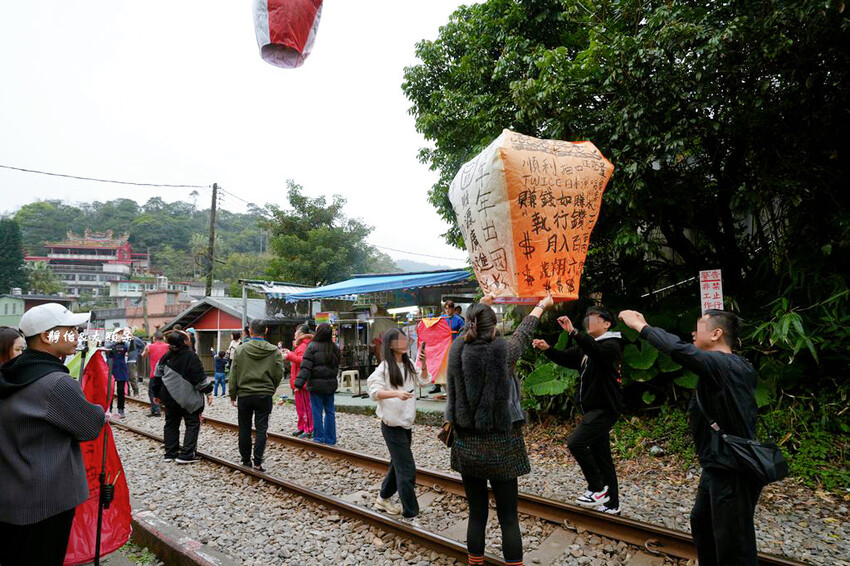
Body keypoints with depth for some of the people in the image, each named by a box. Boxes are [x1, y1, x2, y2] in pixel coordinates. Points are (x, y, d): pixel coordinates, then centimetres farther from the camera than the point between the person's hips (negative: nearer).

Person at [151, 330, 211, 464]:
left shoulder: (166, 357, 5)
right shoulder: (190, 356, -14)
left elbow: (158, 376, 10)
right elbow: (200, 377, -16)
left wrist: (157, 394, 20)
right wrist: (208, 392, -9)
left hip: (169, 398, 6)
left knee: (171, 424, 17)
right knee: (193, 424, 2)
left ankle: (170, 454, 20)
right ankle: (185, 455, -3)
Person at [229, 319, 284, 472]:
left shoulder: (240, 350, -3)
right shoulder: (274, 351, -5)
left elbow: (233, 375, 0)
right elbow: (279, 374, -3)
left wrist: (233, 396, 8)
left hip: (244, 395, 1)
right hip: (264, 396, -1)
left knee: (244, 429, 12)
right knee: (261, 428, 4)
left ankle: (245, 460, 21)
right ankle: (258, 462, 0)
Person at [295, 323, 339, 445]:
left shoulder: (312, 346, -11)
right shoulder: (335, 348, 5)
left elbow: (306, 367, -15)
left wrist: (299, 383, -14)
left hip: (316, 384, -5)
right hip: (331, 383, 5)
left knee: (317, 411, 5)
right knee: (329, 411, 11)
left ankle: (319, 437, 9)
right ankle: (330, 438, 15)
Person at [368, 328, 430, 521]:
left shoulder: (409, 364, 6)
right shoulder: (384, 367, -14)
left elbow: (423, 381, 10)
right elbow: (374, 392, -21)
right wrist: (396, 393, -35)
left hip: (407, 423, 8)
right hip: (392, 425, -7)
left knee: (398, 464, 20)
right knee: (407, 469, -8)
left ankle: (383, 498, 39)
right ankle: (410, 514, 0)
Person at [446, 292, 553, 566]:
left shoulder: (457, 351, -6)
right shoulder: (503, 352, -13)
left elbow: (468, 328, 16)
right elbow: (523, 333, 7)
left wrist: (482, 303, 36)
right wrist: (541, 305, 27)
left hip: (466, 447, 3)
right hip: (500, 447, -3)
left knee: (476, 515, 15)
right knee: (509, 518, 7)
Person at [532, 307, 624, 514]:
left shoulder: (611, 345, -13)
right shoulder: (586, 346, 14)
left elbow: (598, 352, -35)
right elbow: (565, 358, 14)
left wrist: (573, 332, -47)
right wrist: (547, 349, -6)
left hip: (605, 409, -9)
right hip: (592, 409, 9)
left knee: (575, 442, -19)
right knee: (601, 456, 14)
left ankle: (598, 489, -3)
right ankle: (611, 505, 24)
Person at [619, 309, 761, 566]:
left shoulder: (723, 364, -23)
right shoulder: (735, 366, 8)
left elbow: (679, 350, -35)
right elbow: (681, 351, 14)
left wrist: (640, 326, -24)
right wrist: (645, 327, 10)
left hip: (732, 472, -10)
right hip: (718, 467, 10)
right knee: (701, 523, 26)